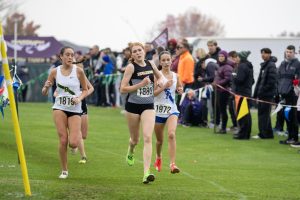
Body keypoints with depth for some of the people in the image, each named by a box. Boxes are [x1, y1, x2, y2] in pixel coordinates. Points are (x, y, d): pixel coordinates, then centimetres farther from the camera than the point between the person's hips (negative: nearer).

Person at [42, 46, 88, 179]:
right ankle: (64, 170, 7)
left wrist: (79, 98, -13)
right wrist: (46, 87, -16)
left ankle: (76, 136, 29)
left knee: (73, 143, -11)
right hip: (59, 108, 1)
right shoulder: (55, 72, 1)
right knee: (63, 140, -10)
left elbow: (85, 90, 7)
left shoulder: (78, 71, -3)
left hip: (75, 110, -1)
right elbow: (44, 93, 7)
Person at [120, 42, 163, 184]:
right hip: (133, 105, -2)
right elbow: (123, 89, -13)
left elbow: (159, 76, 26)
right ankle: (130, 152, 52)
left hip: (148, 106, 2)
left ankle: (146, 173, -19)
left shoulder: (150, 64, 4)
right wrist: (141, 84, -20)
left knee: (148, 138, -14)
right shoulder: (131, 67, -9)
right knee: (135, 139, 14)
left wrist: (159, 81, 3)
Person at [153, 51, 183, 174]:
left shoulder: (175, 76, 5)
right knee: (159, 140, 12)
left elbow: (179, 88, 23)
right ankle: (158, 158, 44)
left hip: (172, 110, 1)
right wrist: (164, 86, -26)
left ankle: (172, 164, -26)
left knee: (171, 134, -23)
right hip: (158, 110, -1)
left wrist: (180, 90, 1)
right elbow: (152, 93, -15)